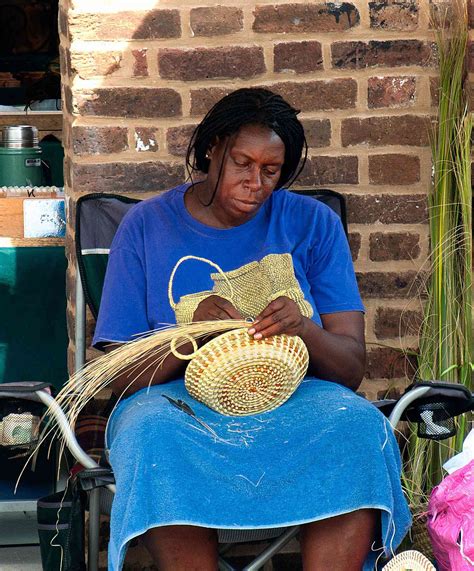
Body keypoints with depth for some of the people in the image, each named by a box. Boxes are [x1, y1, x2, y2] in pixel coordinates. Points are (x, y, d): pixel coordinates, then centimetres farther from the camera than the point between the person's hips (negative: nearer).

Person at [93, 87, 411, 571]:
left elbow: (351, 366, 4)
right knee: (155, 437, -37)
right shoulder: (147, 225, 7)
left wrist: (304, 330, -19)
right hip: (180, 401, -1)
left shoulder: (312, 223, 9)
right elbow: (122, 376, 1)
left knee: (357, 426, -33)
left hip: (296, 399, 1)